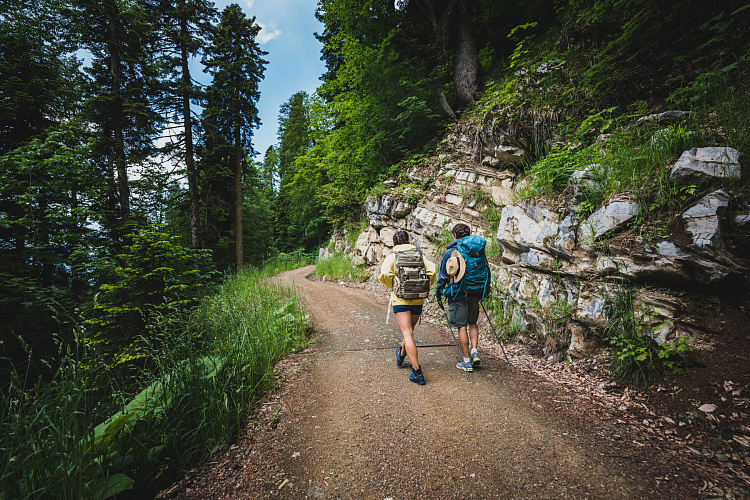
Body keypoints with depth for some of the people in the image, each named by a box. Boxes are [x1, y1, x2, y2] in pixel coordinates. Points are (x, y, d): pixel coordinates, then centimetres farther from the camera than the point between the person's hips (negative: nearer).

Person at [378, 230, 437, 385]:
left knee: (408, 334, -4)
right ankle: (402, 354, 45)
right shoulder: (419, 255, 7)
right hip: (418, 299, 4)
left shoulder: (392, 257, -1)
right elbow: (432, 270, -6)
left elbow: (385, 274, -17)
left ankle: (417, 372, -10)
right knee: (410, 330, 23)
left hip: (400, 300, -4)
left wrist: (392, 287, 2)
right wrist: (425, 287, 8)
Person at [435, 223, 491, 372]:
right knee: (472, 322, 22)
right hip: (475, 293, 5)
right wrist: (484, 291, 24)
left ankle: (467, 361, 8)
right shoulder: (479, 250, 7)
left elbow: (443, 276, -5)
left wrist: (438, 293, 6)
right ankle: (474, 352, 12)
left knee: (462, 326, 2)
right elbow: (487, 273, 13)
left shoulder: (450, 252, -6)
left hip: (458, 293, -5)